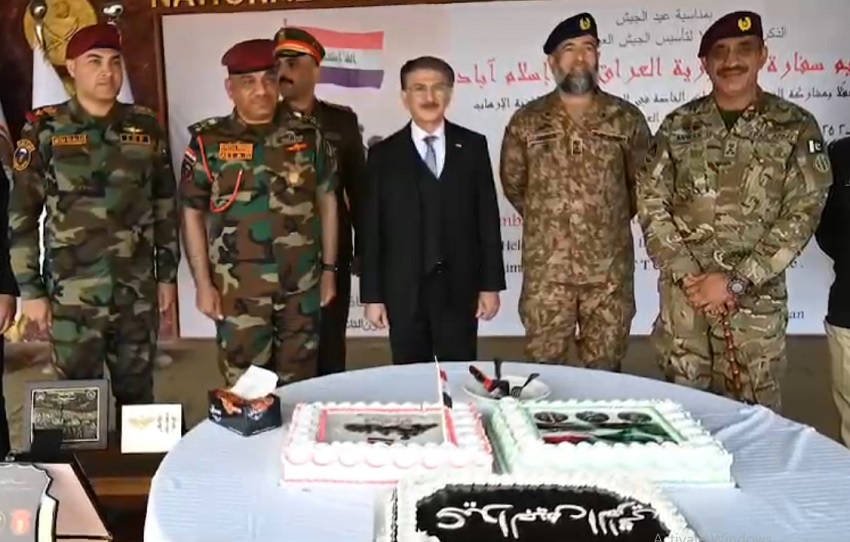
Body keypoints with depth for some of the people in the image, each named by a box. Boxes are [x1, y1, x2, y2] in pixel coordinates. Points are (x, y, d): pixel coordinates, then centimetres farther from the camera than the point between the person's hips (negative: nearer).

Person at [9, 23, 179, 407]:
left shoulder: (145, 126, 5)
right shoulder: (44, 130, -3)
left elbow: (165, 205, 10)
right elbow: (20, 215, -2)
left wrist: (168, 274, 9)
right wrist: (30, 289, -5)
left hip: (138, 292, 2)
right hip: (72, 295, -2)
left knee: (137, 393, 14)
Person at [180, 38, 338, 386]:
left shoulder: (307, 134, 3)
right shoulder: (208, 141, -2)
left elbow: (327, 201, 8)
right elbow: (192, 215, 0)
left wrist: (329, 269, 6)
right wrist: (203, 283, -4)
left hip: (302, 286, 2)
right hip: (238, 291, -1)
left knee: (299, 383, 13)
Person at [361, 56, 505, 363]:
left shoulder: (472, 146, 5)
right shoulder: (383, 154, 3)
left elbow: (487, 216, 3)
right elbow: (371, 228, 1)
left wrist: (491, 284, 0)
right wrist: (372, 295, -2)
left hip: (459, 288, 0)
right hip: (403, 291, 0)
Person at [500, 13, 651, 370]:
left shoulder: (627, 119, 2)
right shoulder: (526, 122, 2)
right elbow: (513, 184, 12)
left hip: (610, 268, 0)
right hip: (545, 268, 0)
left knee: (605, 368, 9)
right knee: (544, 365, 7)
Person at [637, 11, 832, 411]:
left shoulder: (796, 128, -1)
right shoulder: (678, 126, 4)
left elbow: (802, 214, -7)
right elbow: (650, 204, 1)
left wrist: (735, 281, -13)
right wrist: (687, 275, -10)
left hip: (755, 298, -1)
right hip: (682, 294, 2)